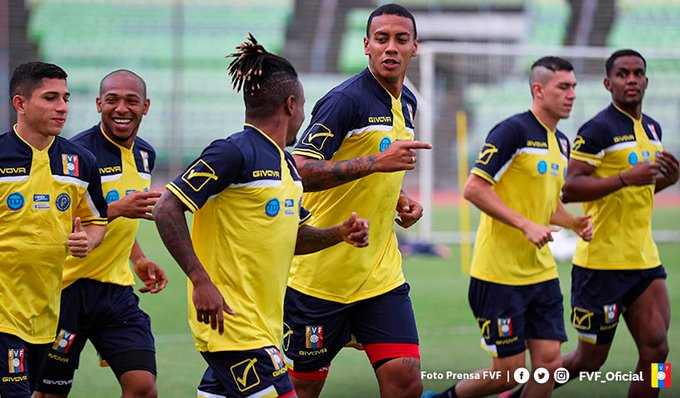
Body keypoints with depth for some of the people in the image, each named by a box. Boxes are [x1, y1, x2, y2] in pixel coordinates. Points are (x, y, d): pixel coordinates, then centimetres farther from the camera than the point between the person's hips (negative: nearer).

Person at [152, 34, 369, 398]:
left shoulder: (285, 163, 15)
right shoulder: (234, 153, -13)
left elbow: (291, 238, 26)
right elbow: (166, 211, -17)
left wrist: (341, 233, 8)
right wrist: (201, 281, -23)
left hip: (262, 324, 9)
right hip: (232, 323, -9)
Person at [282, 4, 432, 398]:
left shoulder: (406, 103, 12)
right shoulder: (345, 100, -14)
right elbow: (300, 172, -24)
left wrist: (400, 200, 9)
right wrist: (377, 162, -30)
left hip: (382, 274, 6)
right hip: (320, 275, -6)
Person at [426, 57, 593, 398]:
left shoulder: (561, 143, 14)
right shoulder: (514, 130, -13)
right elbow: (473, 188, -18)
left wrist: (574, 223, 5)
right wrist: (526, 225, -23)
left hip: (541, 272, 8)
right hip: (500, 275, -8)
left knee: (549, 361, -1)